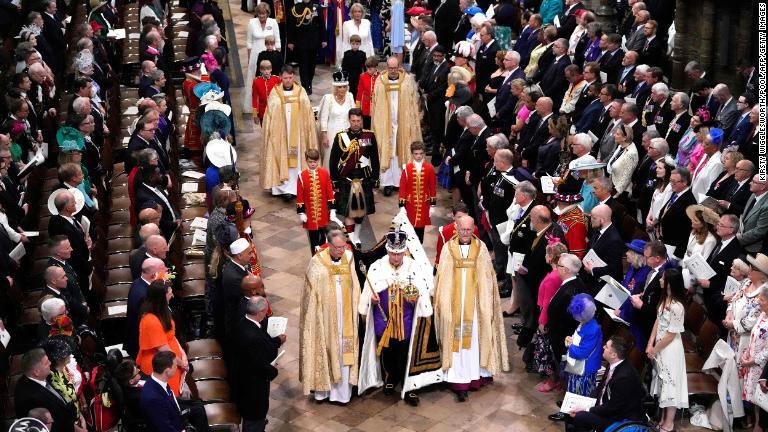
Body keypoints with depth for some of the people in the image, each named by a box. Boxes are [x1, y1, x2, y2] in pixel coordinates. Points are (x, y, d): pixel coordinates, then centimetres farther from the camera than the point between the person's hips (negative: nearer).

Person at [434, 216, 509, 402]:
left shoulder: (480, 248, 2)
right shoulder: (448, 248, 1)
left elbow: (487, 276, 3)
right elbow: (443, 277, 2)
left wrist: (486, 301, -1)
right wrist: (443, 302, -1)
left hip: (475, 301, 1)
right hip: (454, 302, -1)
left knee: (474, 337, 4)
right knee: (457, 339, -3)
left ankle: (475, 375, 15)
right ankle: (460, 382, -3)